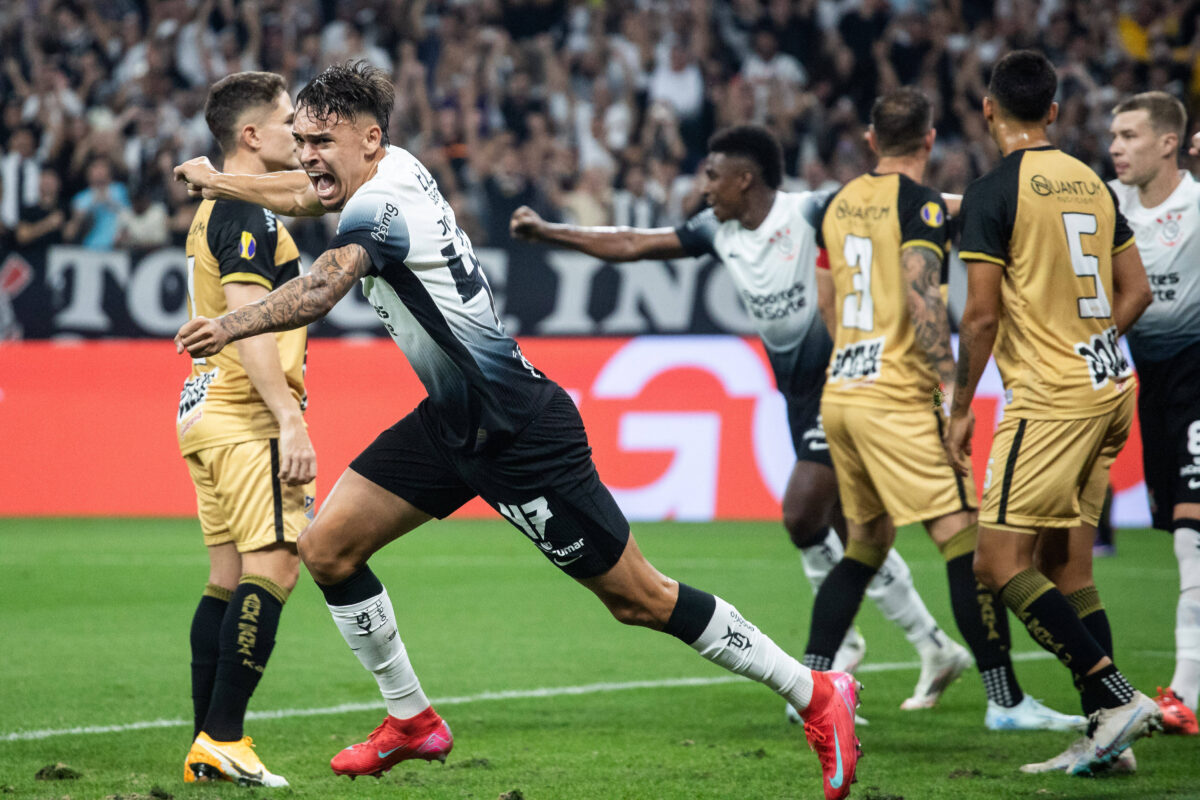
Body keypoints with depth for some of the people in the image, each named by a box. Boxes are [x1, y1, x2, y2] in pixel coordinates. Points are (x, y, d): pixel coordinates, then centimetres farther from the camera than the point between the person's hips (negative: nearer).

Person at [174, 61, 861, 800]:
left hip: (519, 432, -10)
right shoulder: (392, 170, 5)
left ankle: (815, 693, 7)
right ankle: (412, 720, 16)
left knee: (639, 599, -3)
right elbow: (307, 193, 27)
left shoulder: (382, 206, -22)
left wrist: (229, 327, -37)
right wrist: (221, 182, 31)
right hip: (455, 421, 10)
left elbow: (318, 292, -40)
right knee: (328, 548, 3)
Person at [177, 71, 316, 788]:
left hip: (208, 412, 11)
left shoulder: (218, 211, 20)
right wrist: (291, 420, -25)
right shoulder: (246, 216, -13)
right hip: (246, 418, -10)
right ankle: (224, 739, -16)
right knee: (273, 567, -13)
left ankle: (207, 747, 8)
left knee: (229, 577, 9)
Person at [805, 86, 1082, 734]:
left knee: (866, 544, 19)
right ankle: (1005, 700, -10)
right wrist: (951, 385, -21)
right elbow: (922, 297, -21)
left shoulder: (838, 204, 12)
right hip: (897, 398, -8)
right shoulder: (918, 204, -10)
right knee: (964, 540, -7)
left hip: (839, 393, 8)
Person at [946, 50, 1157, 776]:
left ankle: (1117, 696, -15)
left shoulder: (994, 193, -10)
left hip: (1050, 396, -8)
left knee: (1000, 561, -7)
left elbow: (982, 315, -12)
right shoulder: (1092, 184, 12)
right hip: (1108, 387, 8)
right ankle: (1105, 734, 8)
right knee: (1067, 564, 12)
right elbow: (1137, 292, 15)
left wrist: (961, 409, -4)